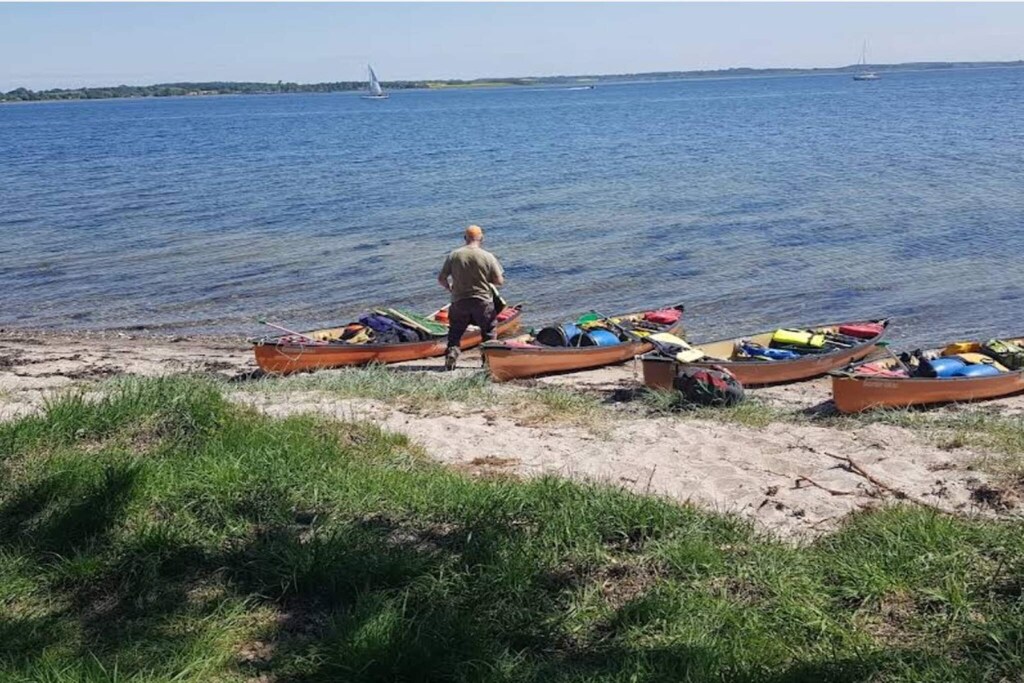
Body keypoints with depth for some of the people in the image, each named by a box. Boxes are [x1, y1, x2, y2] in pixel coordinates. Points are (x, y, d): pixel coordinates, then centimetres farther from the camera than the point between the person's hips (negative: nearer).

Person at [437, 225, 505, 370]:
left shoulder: (454, 255, -4)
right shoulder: (488, 257, -8)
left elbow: (441, 279, -1)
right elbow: (499, 281, -5)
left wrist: (449, 287, 19)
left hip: (459, 302, 1)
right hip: (483, 302, -1)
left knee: (455, 331, 17)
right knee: (489, 332, 17)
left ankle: (451, 352, -1)